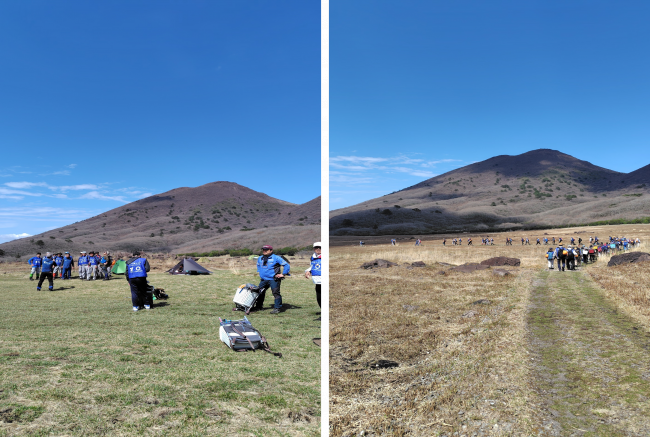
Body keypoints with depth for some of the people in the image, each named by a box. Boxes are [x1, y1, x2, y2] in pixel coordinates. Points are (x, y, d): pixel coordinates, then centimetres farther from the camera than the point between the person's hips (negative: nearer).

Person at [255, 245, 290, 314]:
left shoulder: (276, 258, -8)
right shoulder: (260, 258, 12)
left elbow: (286, 265, -7)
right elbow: (258, 265, 36)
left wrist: (283, 274, -10)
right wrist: (259, 272, 22)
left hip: (273, 279, -6)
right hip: (263, 280, 6)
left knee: (276, 293, -10)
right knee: (259, 292, 12)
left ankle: (277, 308, -4)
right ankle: (259, 306, 28)